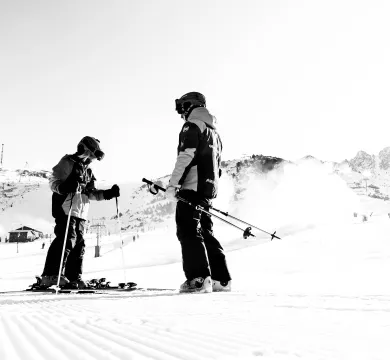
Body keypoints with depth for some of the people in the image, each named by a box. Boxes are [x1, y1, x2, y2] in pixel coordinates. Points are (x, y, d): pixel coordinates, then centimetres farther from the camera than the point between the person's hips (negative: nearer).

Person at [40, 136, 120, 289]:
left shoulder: (87, 170, 24)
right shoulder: (68, 162, 0)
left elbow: (91, 193, 25)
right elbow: (53, 181, -7)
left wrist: (108, 193, 13)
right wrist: (64, 187, -27)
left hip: (81, 213, 8)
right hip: (66, 209, -8)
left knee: (79, 244, 5)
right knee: (67, 239, -18)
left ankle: (74, 277, 10)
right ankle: (51, 275, -15)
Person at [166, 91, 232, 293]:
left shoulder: (192, 125, -3)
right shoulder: (213, 131, 25)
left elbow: (185, 157, -16)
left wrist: (173, 184, -17)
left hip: (192, 187, -9)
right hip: (209, 189, 9)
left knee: (188, 231, -9)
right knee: (204, 232, 13)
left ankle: (198, 279, -14)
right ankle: (221, 279, 14)